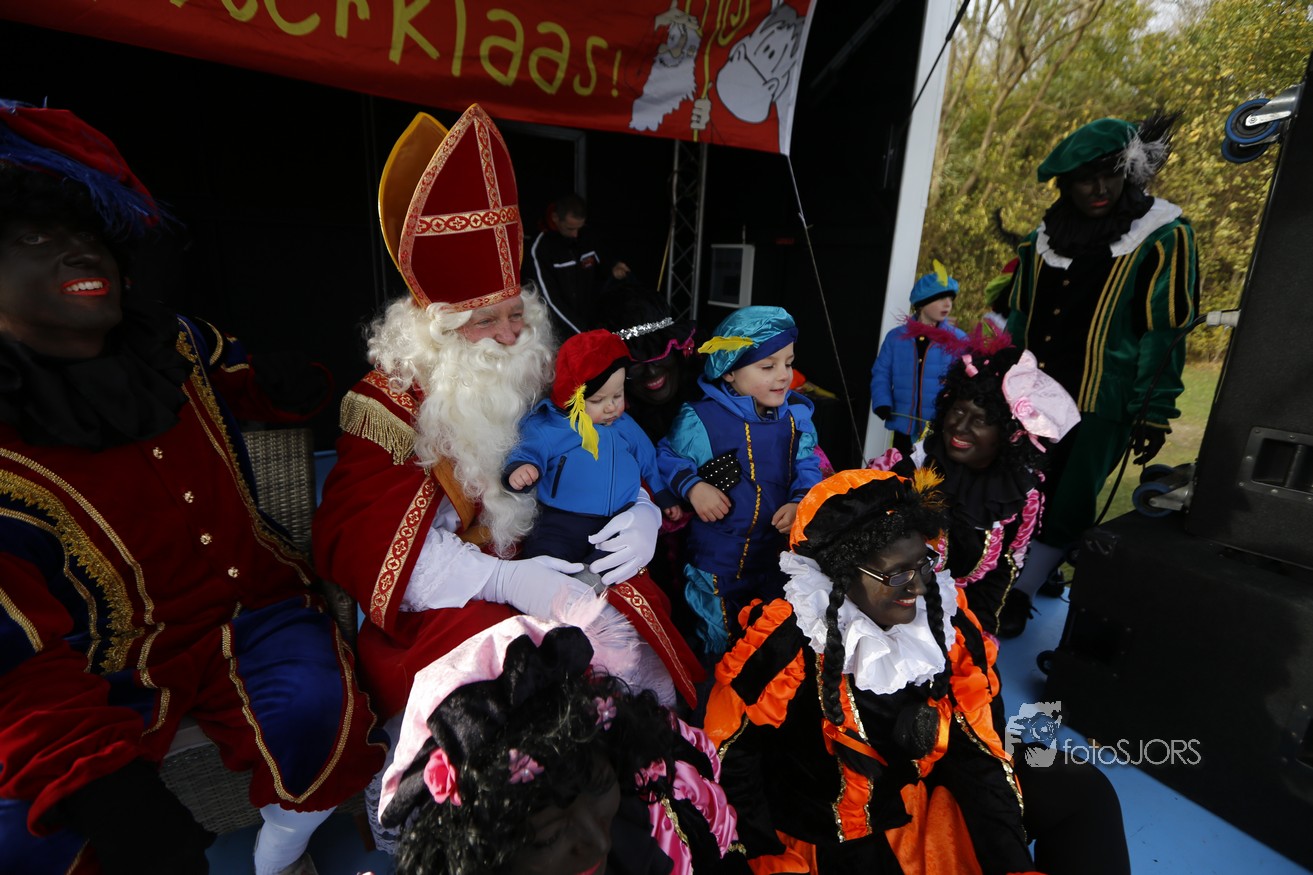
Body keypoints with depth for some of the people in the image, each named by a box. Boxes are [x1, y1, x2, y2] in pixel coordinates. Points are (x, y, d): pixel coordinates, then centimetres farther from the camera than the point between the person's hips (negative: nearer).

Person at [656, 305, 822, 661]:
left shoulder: (796, 414, -5)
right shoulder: (701, 419, -18)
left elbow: (807, 466, 3)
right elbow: (666, 458, -5)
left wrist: (800, 502, -15)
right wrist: (692, 486, -21)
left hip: (778, 548, 4)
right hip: (716, 554, -4)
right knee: (717, 638, 17)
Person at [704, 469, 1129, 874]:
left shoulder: (946, 620, -10)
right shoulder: (786, 641, -24)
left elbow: (980, 751, -4)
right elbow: (728, 751, -13)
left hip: (930, 814, 4)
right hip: (825, 840, -4)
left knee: (1082, 792, -2)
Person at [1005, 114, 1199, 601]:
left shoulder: (1162, 238, -4)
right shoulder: (1044, 239, 9)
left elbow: (1164, 334, -6)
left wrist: (1153, 414, -10)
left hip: (1099, 407, -4)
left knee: (1063, 513, 0)